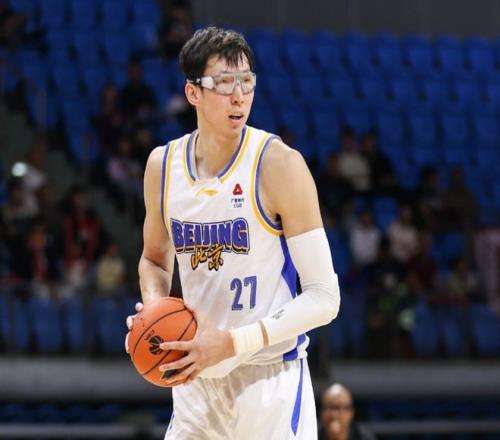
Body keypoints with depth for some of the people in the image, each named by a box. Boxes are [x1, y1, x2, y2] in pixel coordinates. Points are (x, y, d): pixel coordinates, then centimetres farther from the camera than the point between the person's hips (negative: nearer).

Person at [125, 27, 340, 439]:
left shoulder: (279, 164, -13)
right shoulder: (162, 165, 3)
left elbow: (324, 298, -14)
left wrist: (232, 344, -22)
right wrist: (154, 310, -2)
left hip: (270, 379, -5)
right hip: (195, 382, 5)